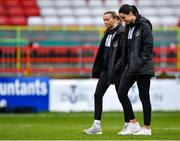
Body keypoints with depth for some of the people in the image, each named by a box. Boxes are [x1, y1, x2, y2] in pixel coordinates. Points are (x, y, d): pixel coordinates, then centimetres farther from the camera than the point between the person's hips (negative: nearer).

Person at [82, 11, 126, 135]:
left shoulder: (122, 33, -12)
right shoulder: (108, 33, 13)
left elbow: (124, 53, -18)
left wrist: (118, 68, -23)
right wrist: (98, 69, 14)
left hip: (116, 70, -8)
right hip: (106, 69, 8)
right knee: (98, 95, 3)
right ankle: (97, 126, 5)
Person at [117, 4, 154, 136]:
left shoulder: (144, 25, -11)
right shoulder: (129, 27, 13)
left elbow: (148, 46, -15)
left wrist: (140, 63, -18)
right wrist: (127, 63, 10)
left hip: (143, 68, -8)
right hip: (131, 67, 8)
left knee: (144, 96, -2)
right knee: (121, 92, 1)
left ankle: (147, 128, 7)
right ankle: (132, 124, 8)